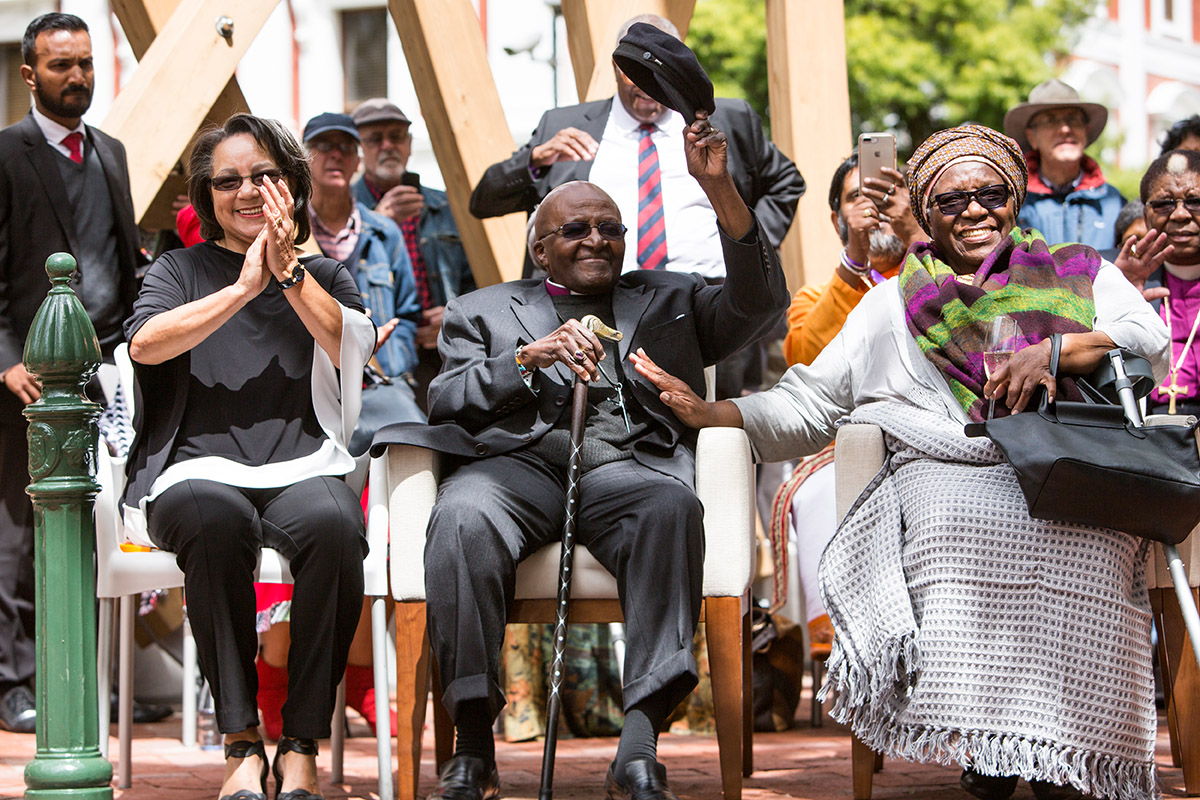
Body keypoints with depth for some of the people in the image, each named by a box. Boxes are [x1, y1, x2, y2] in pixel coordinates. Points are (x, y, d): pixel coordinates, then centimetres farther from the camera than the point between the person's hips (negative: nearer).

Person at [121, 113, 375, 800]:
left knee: (334, 523, -36)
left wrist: (288, 271, -8)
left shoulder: (326, 275, 21)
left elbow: (351, 347, 0)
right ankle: (242, 744, -32)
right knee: (214, 518, -39)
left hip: (302, 469, 1)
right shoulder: (182, 270, 18)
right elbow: (146, 342, -3)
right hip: (199, 468, -1)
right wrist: (244, 288, -8)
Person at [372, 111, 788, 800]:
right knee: (463, 518, -36)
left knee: (672, 507, -37)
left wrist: (720, 188, 2)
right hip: (519, 460, 0)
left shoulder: (668, 300, 30)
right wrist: (531, 356, -3)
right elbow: (446, 402, 13)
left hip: (626, 464, 0)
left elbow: (759, 305, 13)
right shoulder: (483, 311, 29)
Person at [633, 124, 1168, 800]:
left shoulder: (1080, 274, 23)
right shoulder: (892, 305, 27)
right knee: (961, 526, -36)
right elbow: (809, 403, 24)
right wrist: (708, 412, 9)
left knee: (1079, 543, -36)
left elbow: (1151, 343, 6)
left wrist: (1053, 351, -11)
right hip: (943, 474, 1)